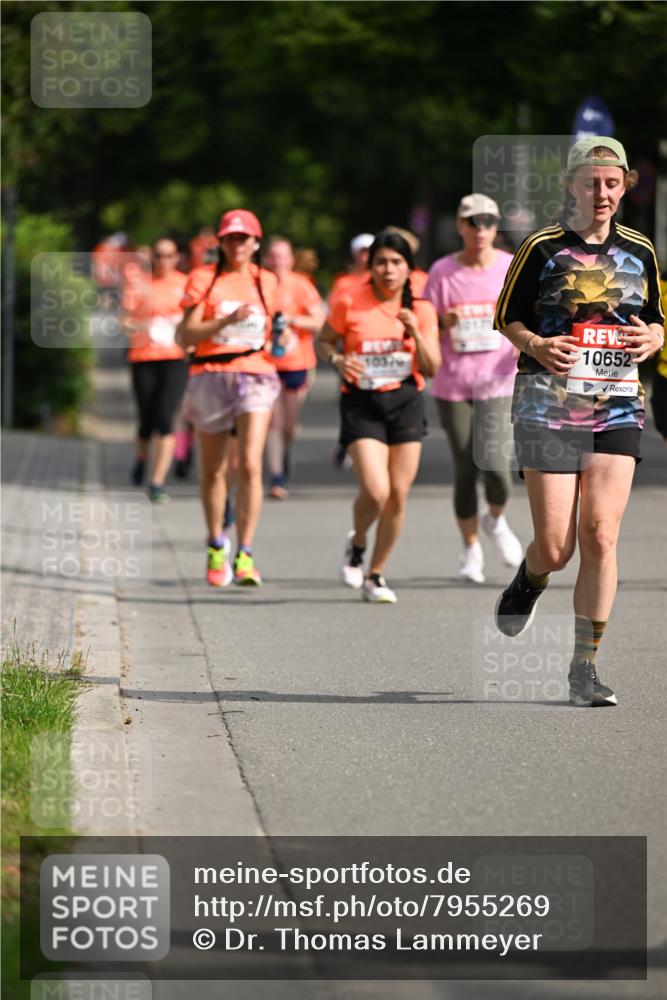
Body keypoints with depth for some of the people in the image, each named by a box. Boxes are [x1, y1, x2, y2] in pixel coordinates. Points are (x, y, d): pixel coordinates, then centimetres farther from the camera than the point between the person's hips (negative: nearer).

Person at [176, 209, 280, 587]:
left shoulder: (266, 282, 11)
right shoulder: (204, 280, 2)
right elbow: (186, 336, -8)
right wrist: (226, 320, -19)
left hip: (255, 375, 0)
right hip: (211, 376, 0)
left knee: (250, 465, -17)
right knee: (213, 471, 9)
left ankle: (245, 557, -16)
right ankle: (216, 546, 31)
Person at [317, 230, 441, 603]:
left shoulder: (421, 309, 2)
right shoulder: (350, 303, -5)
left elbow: (432, 368, 1)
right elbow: (323, 341, 8)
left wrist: (416, 334, -15)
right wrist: (338, 360, -13)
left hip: (406, 401, 3)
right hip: (362, 403, -3)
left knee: (398, 494, 1)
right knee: (376, 490, -17)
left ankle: (376, 574, 18)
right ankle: (357, 544, 16)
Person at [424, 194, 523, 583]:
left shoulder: (514, 268, 2)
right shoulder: (443, 272, 0)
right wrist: (445, 323, -18)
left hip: (499, 383, -1)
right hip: (453, 383, 1)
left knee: (495, 464, -16)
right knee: (466, 470, 4)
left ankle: (496, 520, 17)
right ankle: (471, 549, 22)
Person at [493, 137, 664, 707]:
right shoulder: (543, 248, 0)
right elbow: (507, 316, 6)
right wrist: (537, 346, -14)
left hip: (619, 406, 2)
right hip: (549, 402, -2)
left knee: (600, 536, -10)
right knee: (555, 548, -5)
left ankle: (585, 667, 0)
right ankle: (529, 584, 34)